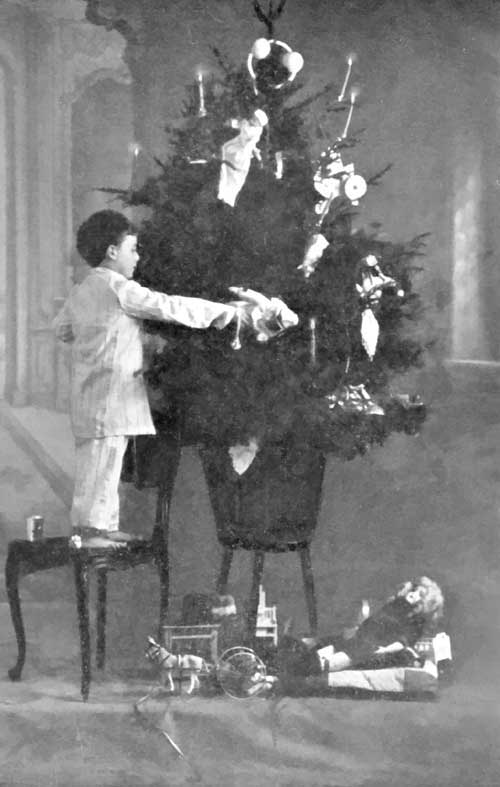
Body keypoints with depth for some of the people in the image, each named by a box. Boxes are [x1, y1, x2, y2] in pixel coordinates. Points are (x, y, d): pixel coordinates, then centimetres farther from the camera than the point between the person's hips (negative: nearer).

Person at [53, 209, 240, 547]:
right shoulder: (120, 288, -13)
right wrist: (223, 311, -8)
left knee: (101, 462, 14)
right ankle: (88, 528, -6)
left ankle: (104, 525, 19)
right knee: (101, 460, -7)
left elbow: (62, 329, 26)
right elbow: (168, 306, -14)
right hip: (109, 391, -10)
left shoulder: (81, 292, 14)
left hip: (88, 394, 10)